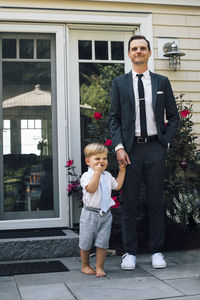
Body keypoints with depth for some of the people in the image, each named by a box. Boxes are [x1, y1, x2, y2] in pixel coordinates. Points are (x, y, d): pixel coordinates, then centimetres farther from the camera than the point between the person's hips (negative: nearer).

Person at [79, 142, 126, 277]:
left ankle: (99, 267, 10)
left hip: (105, 214, 4)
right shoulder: (87, 175, -9)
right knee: (86, 243, 8)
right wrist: (97, 172, -27)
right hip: (90, 214, -4)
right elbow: (91, 189, -26)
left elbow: (117, 185, 25)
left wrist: (122, 171, 22)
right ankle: (85, 265, 25)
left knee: (102, 243, 1)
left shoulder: (107, 176, 12)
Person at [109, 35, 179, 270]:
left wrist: (167, 141, -1)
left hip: (155, 147, 1)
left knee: (156, 201, 5)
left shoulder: (162, 82, 10)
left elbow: (173, 116, 12)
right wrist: (119, 147, -7)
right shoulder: (119, 83, 8)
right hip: (130, 149, 0)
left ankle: (157, 252, 16)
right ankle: (129, 253, 13)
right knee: (129, 203, 3)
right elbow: (114, 118, 5)